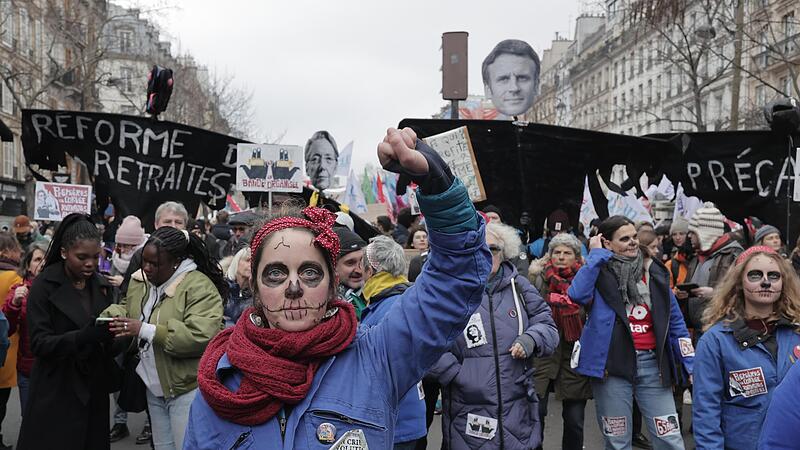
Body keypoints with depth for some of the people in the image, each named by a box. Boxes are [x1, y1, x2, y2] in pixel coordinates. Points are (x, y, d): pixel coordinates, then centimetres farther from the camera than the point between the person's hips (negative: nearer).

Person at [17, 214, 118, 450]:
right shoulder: (44, 286, -9)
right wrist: (84, 336, -30)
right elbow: (39, 343, -15)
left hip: (94, 388, 4)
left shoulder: (101, 285, 6)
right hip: (57, 392, -4)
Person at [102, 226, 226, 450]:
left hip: (187, 388, -8)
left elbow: (202, 337, -30)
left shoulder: (199, 287, -20)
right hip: (154, 387, 8)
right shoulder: (140, 280, 6)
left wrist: (146, 330, -30)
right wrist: (112, 316, -1)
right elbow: (127, 306, 24)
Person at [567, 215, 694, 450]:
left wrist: (691, 366, 7)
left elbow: (675, 320, 12)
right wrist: (597, 254, -14)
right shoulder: (599, 273, -1)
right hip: (612, 364, -2)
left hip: (652, 363, 3)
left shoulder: (654, 271, 9)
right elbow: (577, 294, -24)